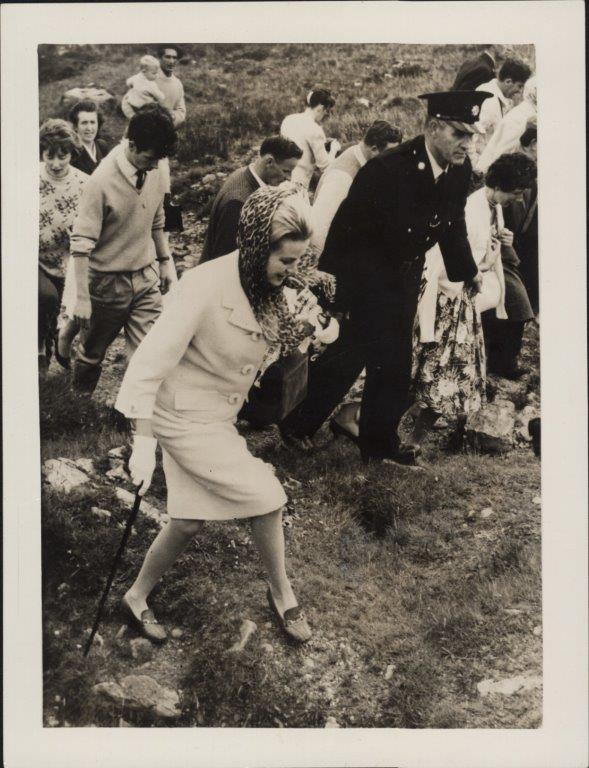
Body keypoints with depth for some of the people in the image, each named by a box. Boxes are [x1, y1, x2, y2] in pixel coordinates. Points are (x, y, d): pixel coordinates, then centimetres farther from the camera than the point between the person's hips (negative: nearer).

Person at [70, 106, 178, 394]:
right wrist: (82, 298, -21)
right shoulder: (103, 181, -22)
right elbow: (81, 243, -21)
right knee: (93, 352, 15)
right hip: (109, 282, -4)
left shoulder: (154, 173, -4)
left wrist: (166, 262, 16)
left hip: (147, 278, 4)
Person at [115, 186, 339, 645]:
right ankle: (282, 594, 15)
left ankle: (137, 598, 33)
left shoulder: (267, 287, -5)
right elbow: (150, 362, -26)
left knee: (190, 521, 13)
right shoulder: (206, 287, -27)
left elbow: (257, 349, 8)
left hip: (219, 418, 8)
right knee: (268, 498, -8)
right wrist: (143, 445, -27)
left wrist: (295, 328, -13)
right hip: (185, 420, -8)